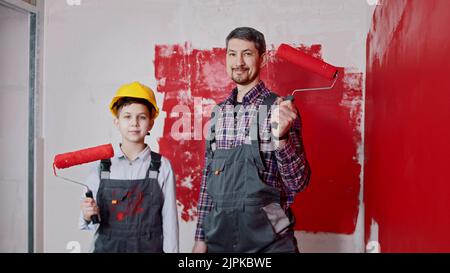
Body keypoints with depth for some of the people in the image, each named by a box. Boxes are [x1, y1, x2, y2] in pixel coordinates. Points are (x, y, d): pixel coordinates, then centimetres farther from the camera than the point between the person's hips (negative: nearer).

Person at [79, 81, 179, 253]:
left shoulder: (162, 167, -7)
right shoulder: (102, 167, -4)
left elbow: (169, 220, -4)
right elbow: (92, 223, 4)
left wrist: (170, 250, -4)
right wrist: (88, 216, -15)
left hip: (149, 247, -1)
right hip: (106, 247, 1)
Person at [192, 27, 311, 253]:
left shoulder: (279, 109, -9)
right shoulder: (219, 113, 4)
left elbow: (298, 183, -13)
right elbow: (208, 178, 9)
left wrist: (281, 136, -28)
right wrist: (201, 237, 8)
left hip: (268, 240, -3)